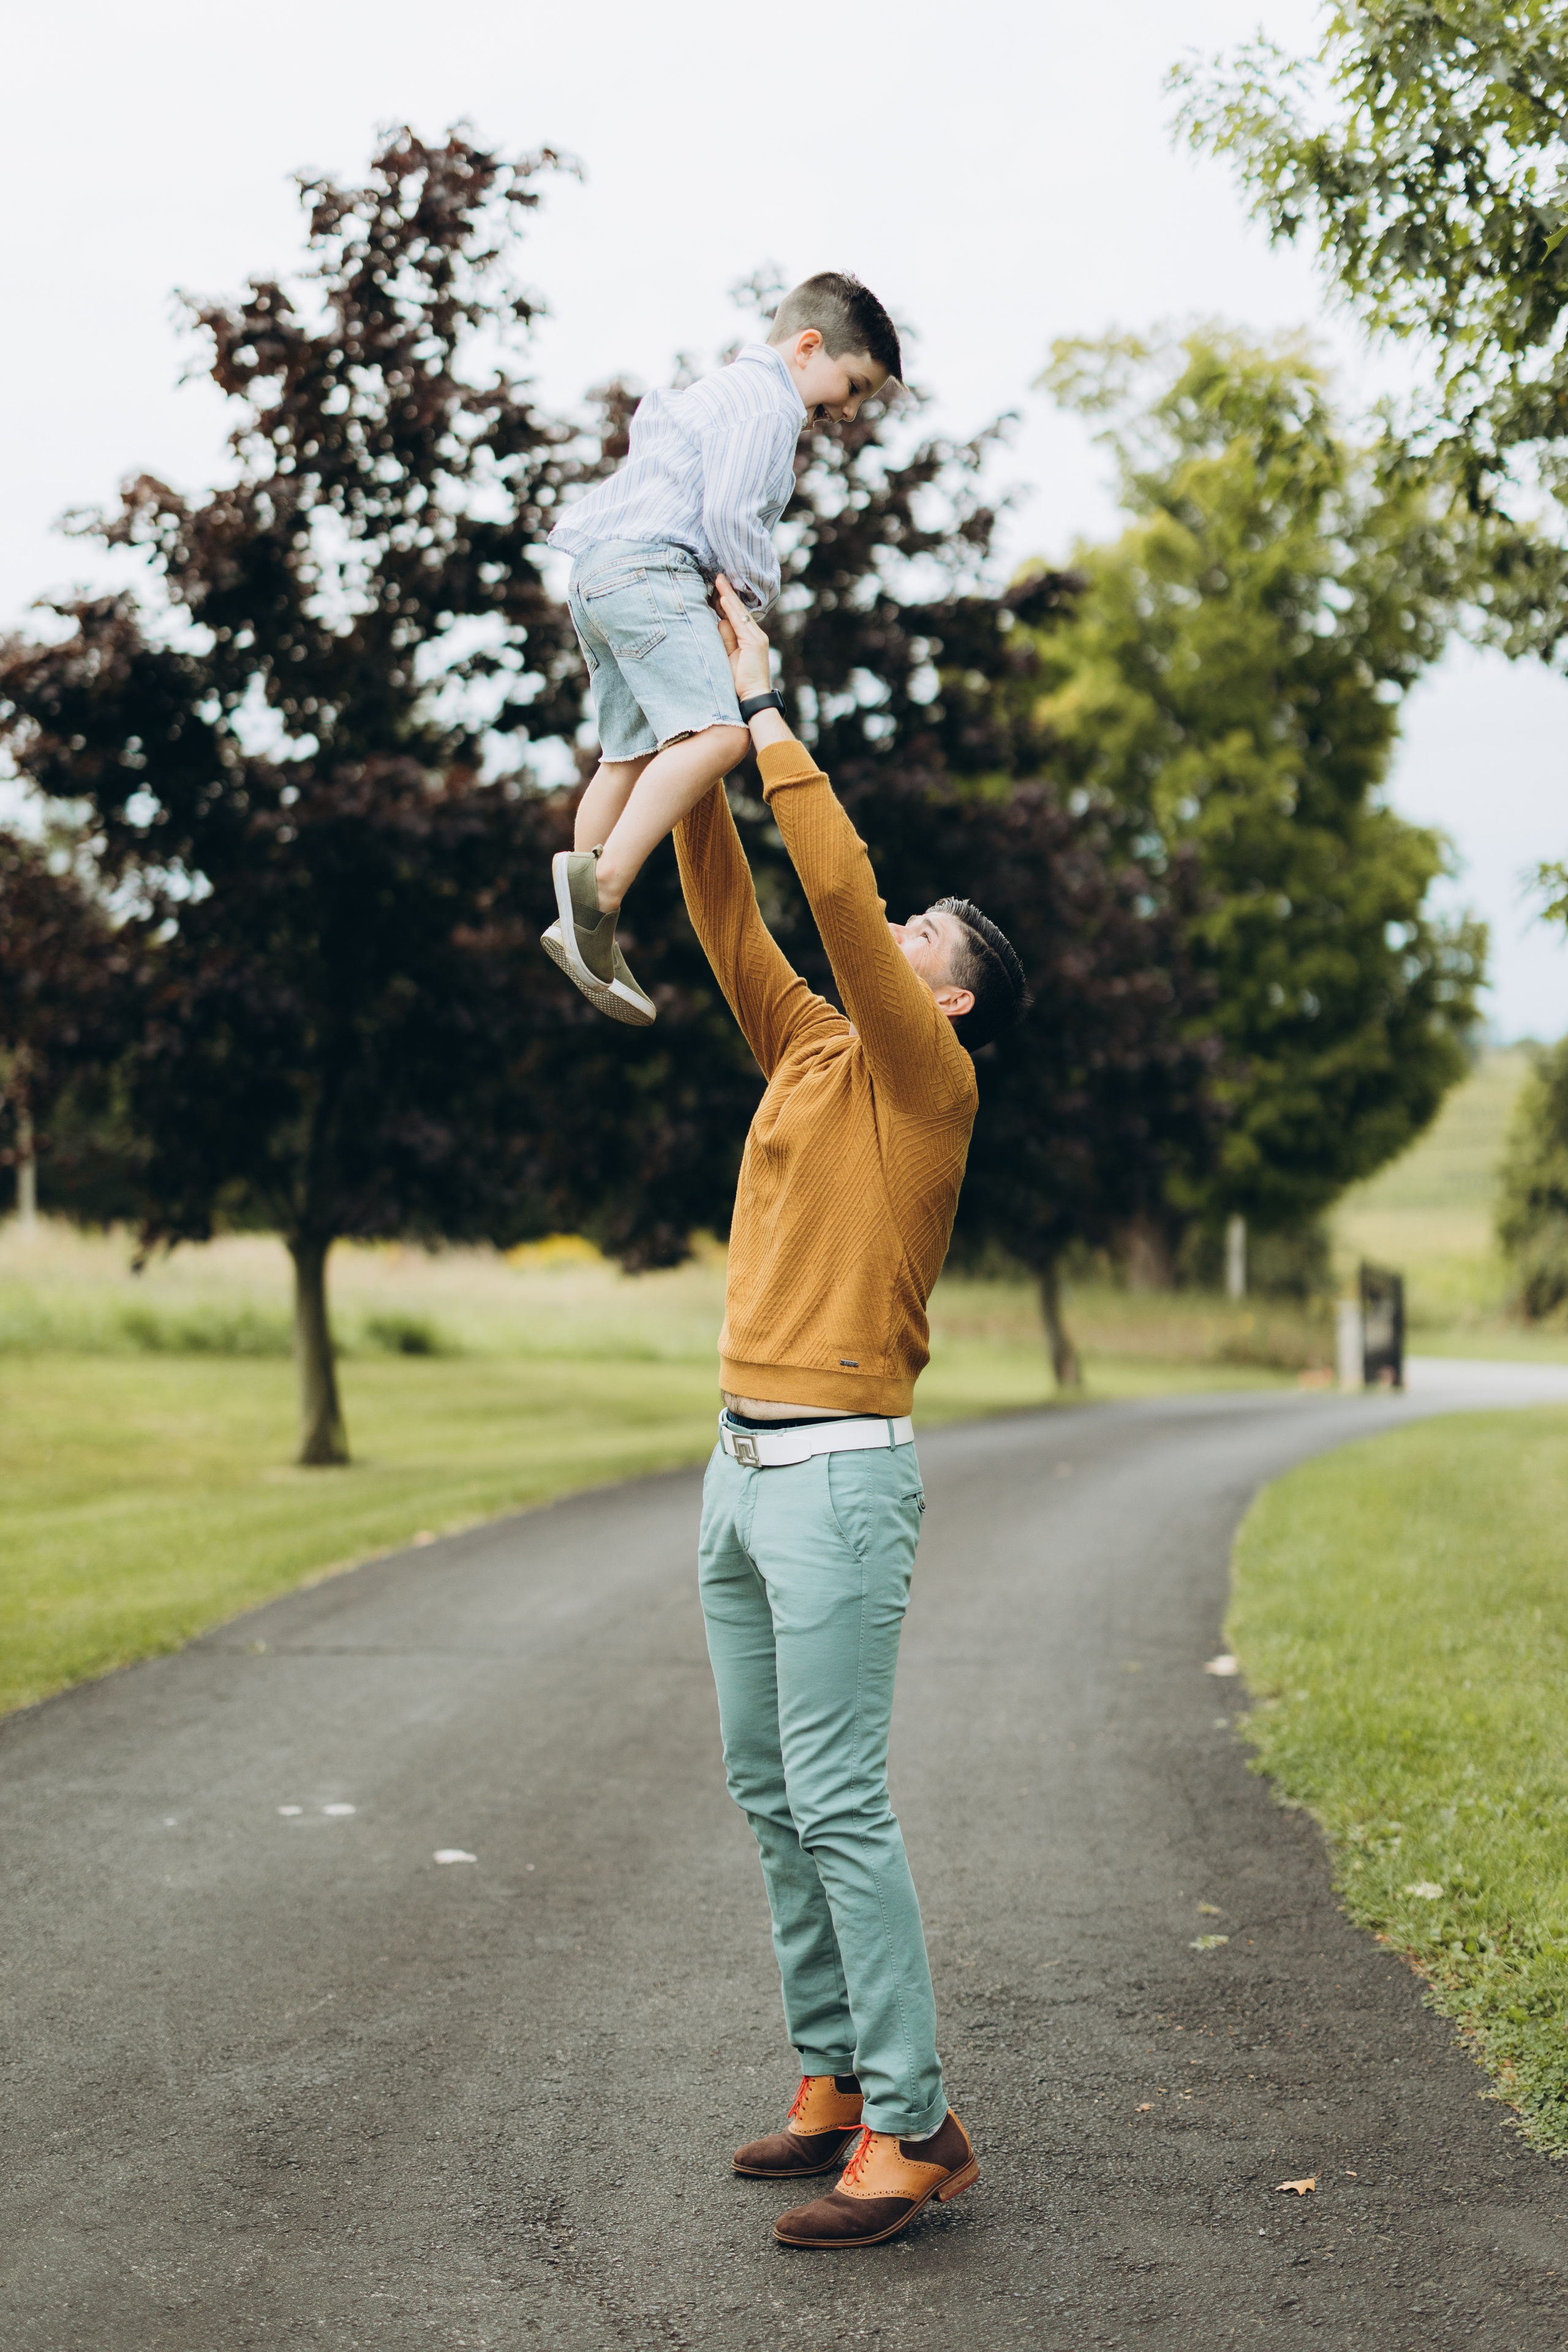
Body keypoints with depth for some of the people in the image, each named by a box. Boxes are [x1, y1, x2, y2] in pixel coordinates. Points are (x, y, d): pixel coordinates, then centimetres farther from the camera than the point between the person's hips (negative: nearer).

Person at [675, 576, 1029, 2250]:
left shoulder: (926, 1078, -6)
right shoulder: (806, 1051, 16)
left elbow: (840, 886, -16)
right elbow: (728, 910, 15)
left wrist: (767, 714, -9)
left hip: (838, 1471, -9)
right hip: (742, 1467, 9)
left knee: (839, 1802, -11)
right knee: (770, 1797, 10)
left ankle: (913, 2127, -6)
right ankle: (833, 2081, 18)